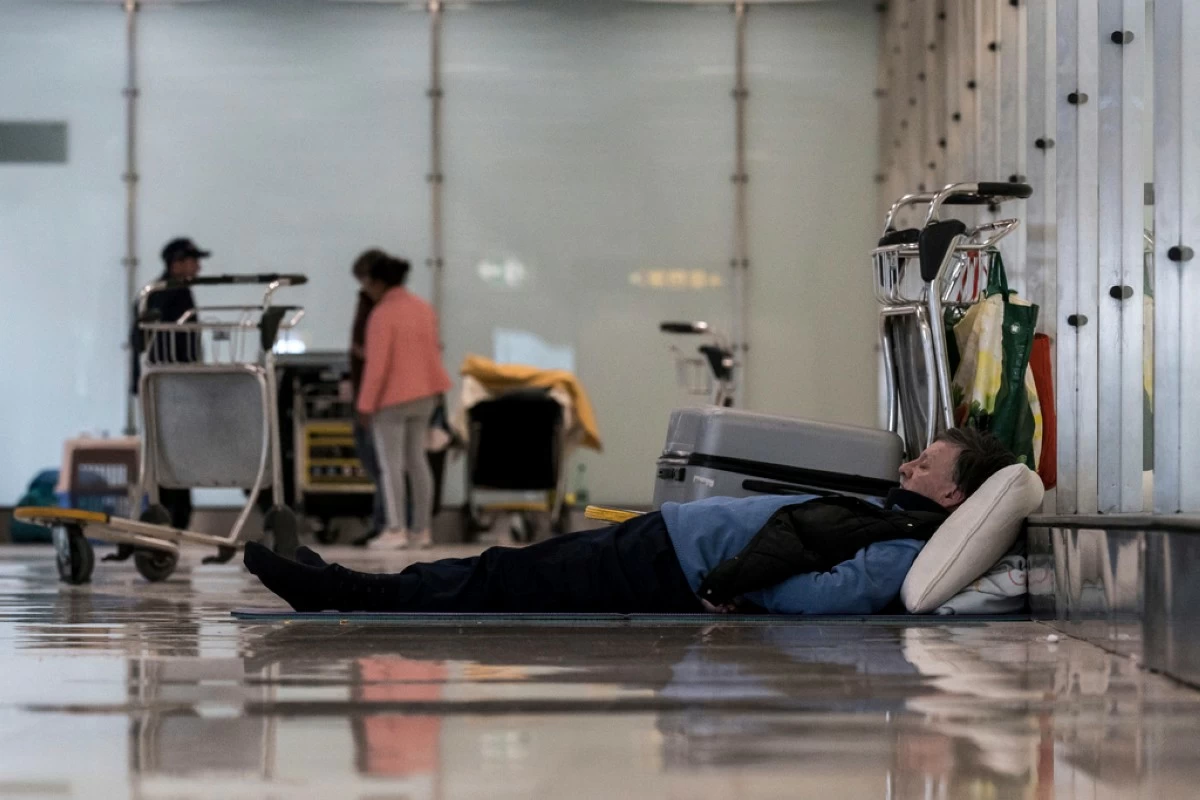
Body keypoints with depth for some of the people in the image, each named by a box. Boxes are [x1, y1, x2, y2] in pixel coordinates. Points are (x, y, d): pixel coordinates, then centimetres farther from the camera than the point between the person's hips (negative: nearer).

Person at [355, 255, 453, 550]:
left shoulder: (382, 315, -17)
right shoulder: (424, 308, 6)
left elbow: (377, 364, -19)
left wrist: (366, 405, -14)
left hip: (391, 397, -7)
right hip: (423, 395, 7)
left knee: (390, 464, -3)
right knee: (416, 460, 12)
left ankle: (396, 530, -5)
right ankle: (423, 529, 13)